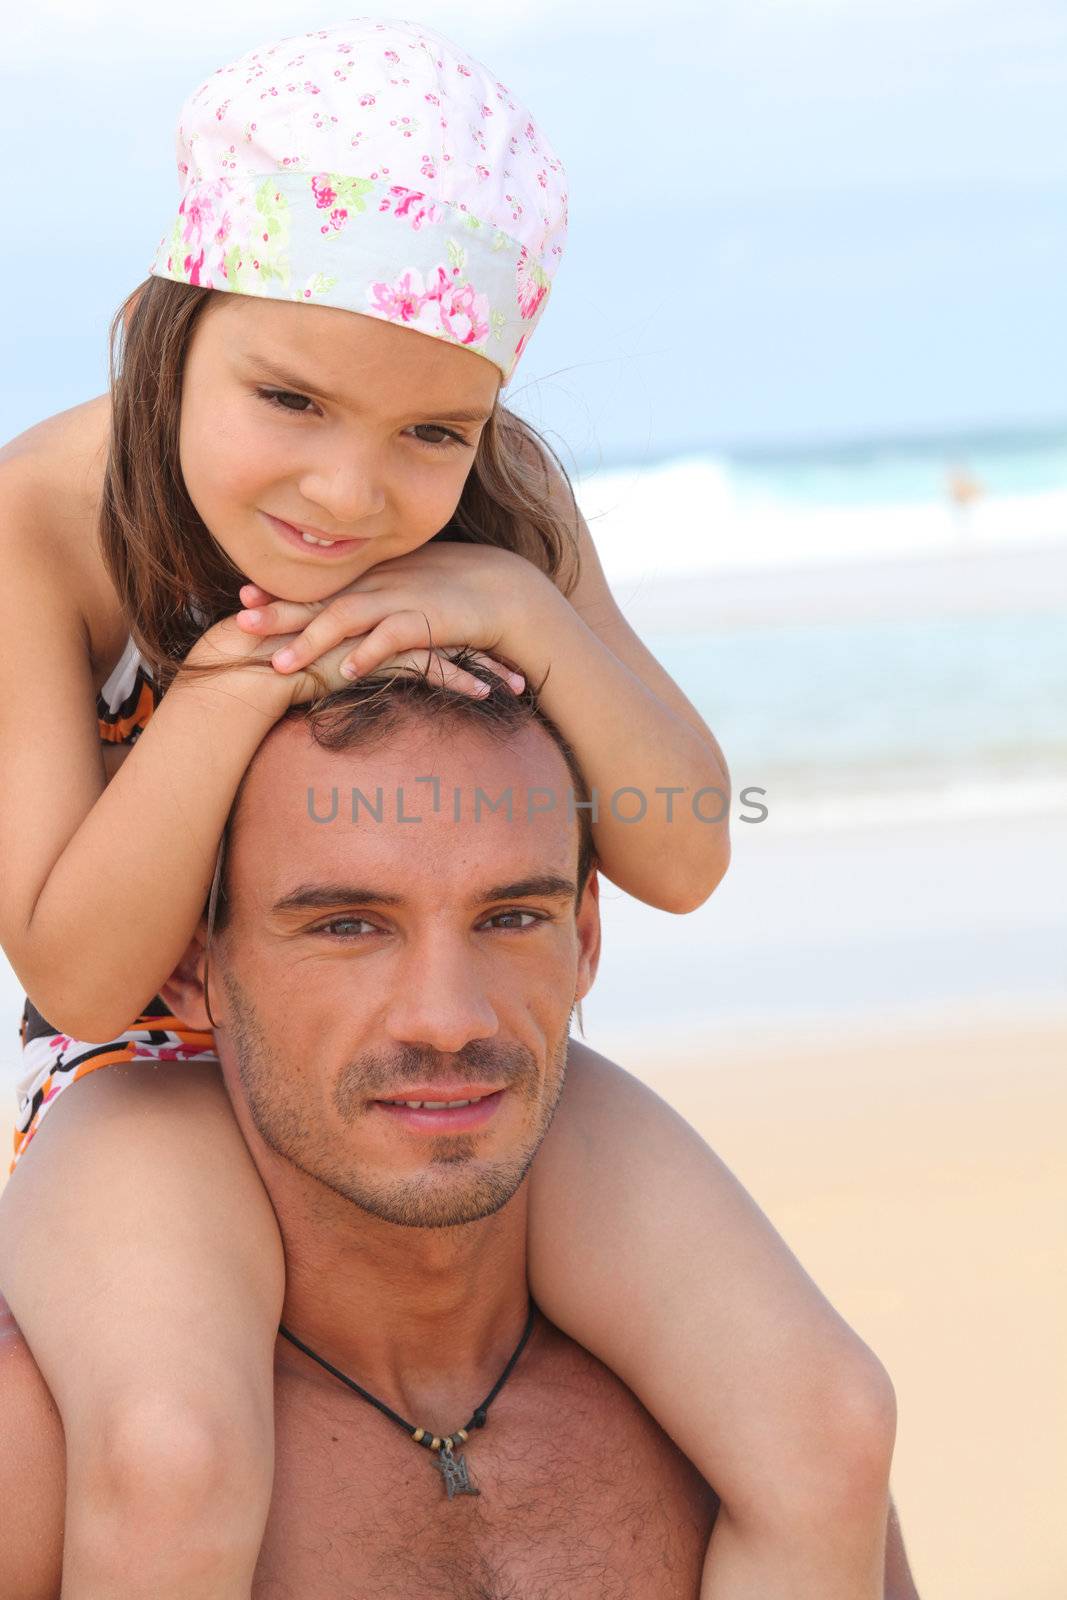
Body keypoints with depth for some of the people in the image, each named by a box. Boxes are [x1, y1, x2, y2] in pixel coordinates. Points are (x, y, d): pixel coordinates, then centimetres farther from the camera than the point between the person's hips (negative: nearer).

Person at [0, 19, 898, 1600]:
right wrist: (240, 675, -34)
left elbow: (684, 857, -11)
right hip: (159, 1075, -3)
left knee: (830, 1431, -16)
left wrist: (530, 610, -28)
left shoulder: (496, 503, -12)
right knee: (172, 1463, -37)